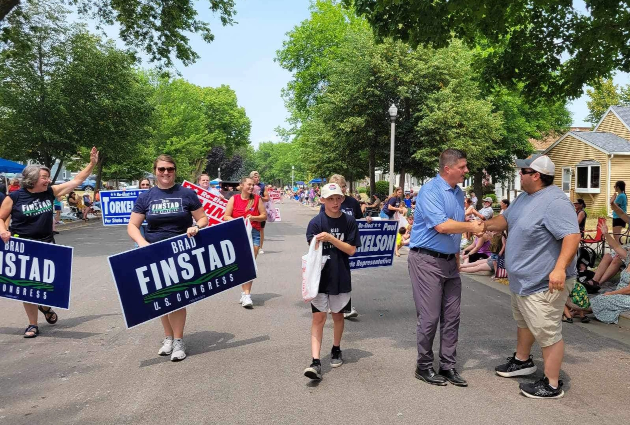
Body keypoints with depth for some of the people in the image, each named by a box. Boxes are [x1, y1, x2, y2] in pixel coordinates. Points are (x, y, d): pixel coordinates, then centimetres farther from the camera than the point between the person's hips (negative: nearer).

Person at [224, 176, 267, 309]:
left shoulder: (257, 199, 7)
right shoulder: (234, 199, 5)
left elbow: (264, 216, 9)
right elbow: (226, 216, 4)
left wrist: (253, 217, -9)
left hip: (254, 233, 1)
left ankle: (246, 293, 2)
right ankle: (246, 294, 4)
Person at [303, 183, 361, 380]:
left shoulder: (349, 221, -2)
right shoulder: (316, 222, -7)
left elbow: (351, 250, -6)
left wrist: (331, 238, -19)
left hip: (341, 278, 2)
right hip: (320, 277, -2)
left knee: (338, 315, 17)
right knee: (318, 318, -4)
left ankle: (336, 350, 38)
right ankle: (316, 362, -5)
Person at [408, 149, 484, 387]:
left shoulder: (458, 193, 12)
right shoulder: (430, 191, -15)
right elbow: (442, 226, -24)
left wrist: (456, 255, 15)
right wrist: (471, 227, -12)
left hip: (449, 261, 8)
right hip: (427, 260, -8)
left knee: (451, 317, 10)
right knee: (430, 317, -1)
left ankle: (448, 366, 21)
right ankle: (424, 366, 16)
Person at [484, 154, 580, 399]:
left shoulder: (555, 202, -24)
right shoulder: (524, 197, 9)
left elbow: (572, 236, -31)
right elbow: (505, 220, 18)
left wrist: (560, 268, -40)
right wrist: (485, 225, 0)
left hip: (544, 284, -11)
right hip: (523, 279, 11)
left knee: (547, 333, -1)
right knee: (523, 322, 27)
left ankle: (552, 385, 12)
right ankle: (522, 361, 47)